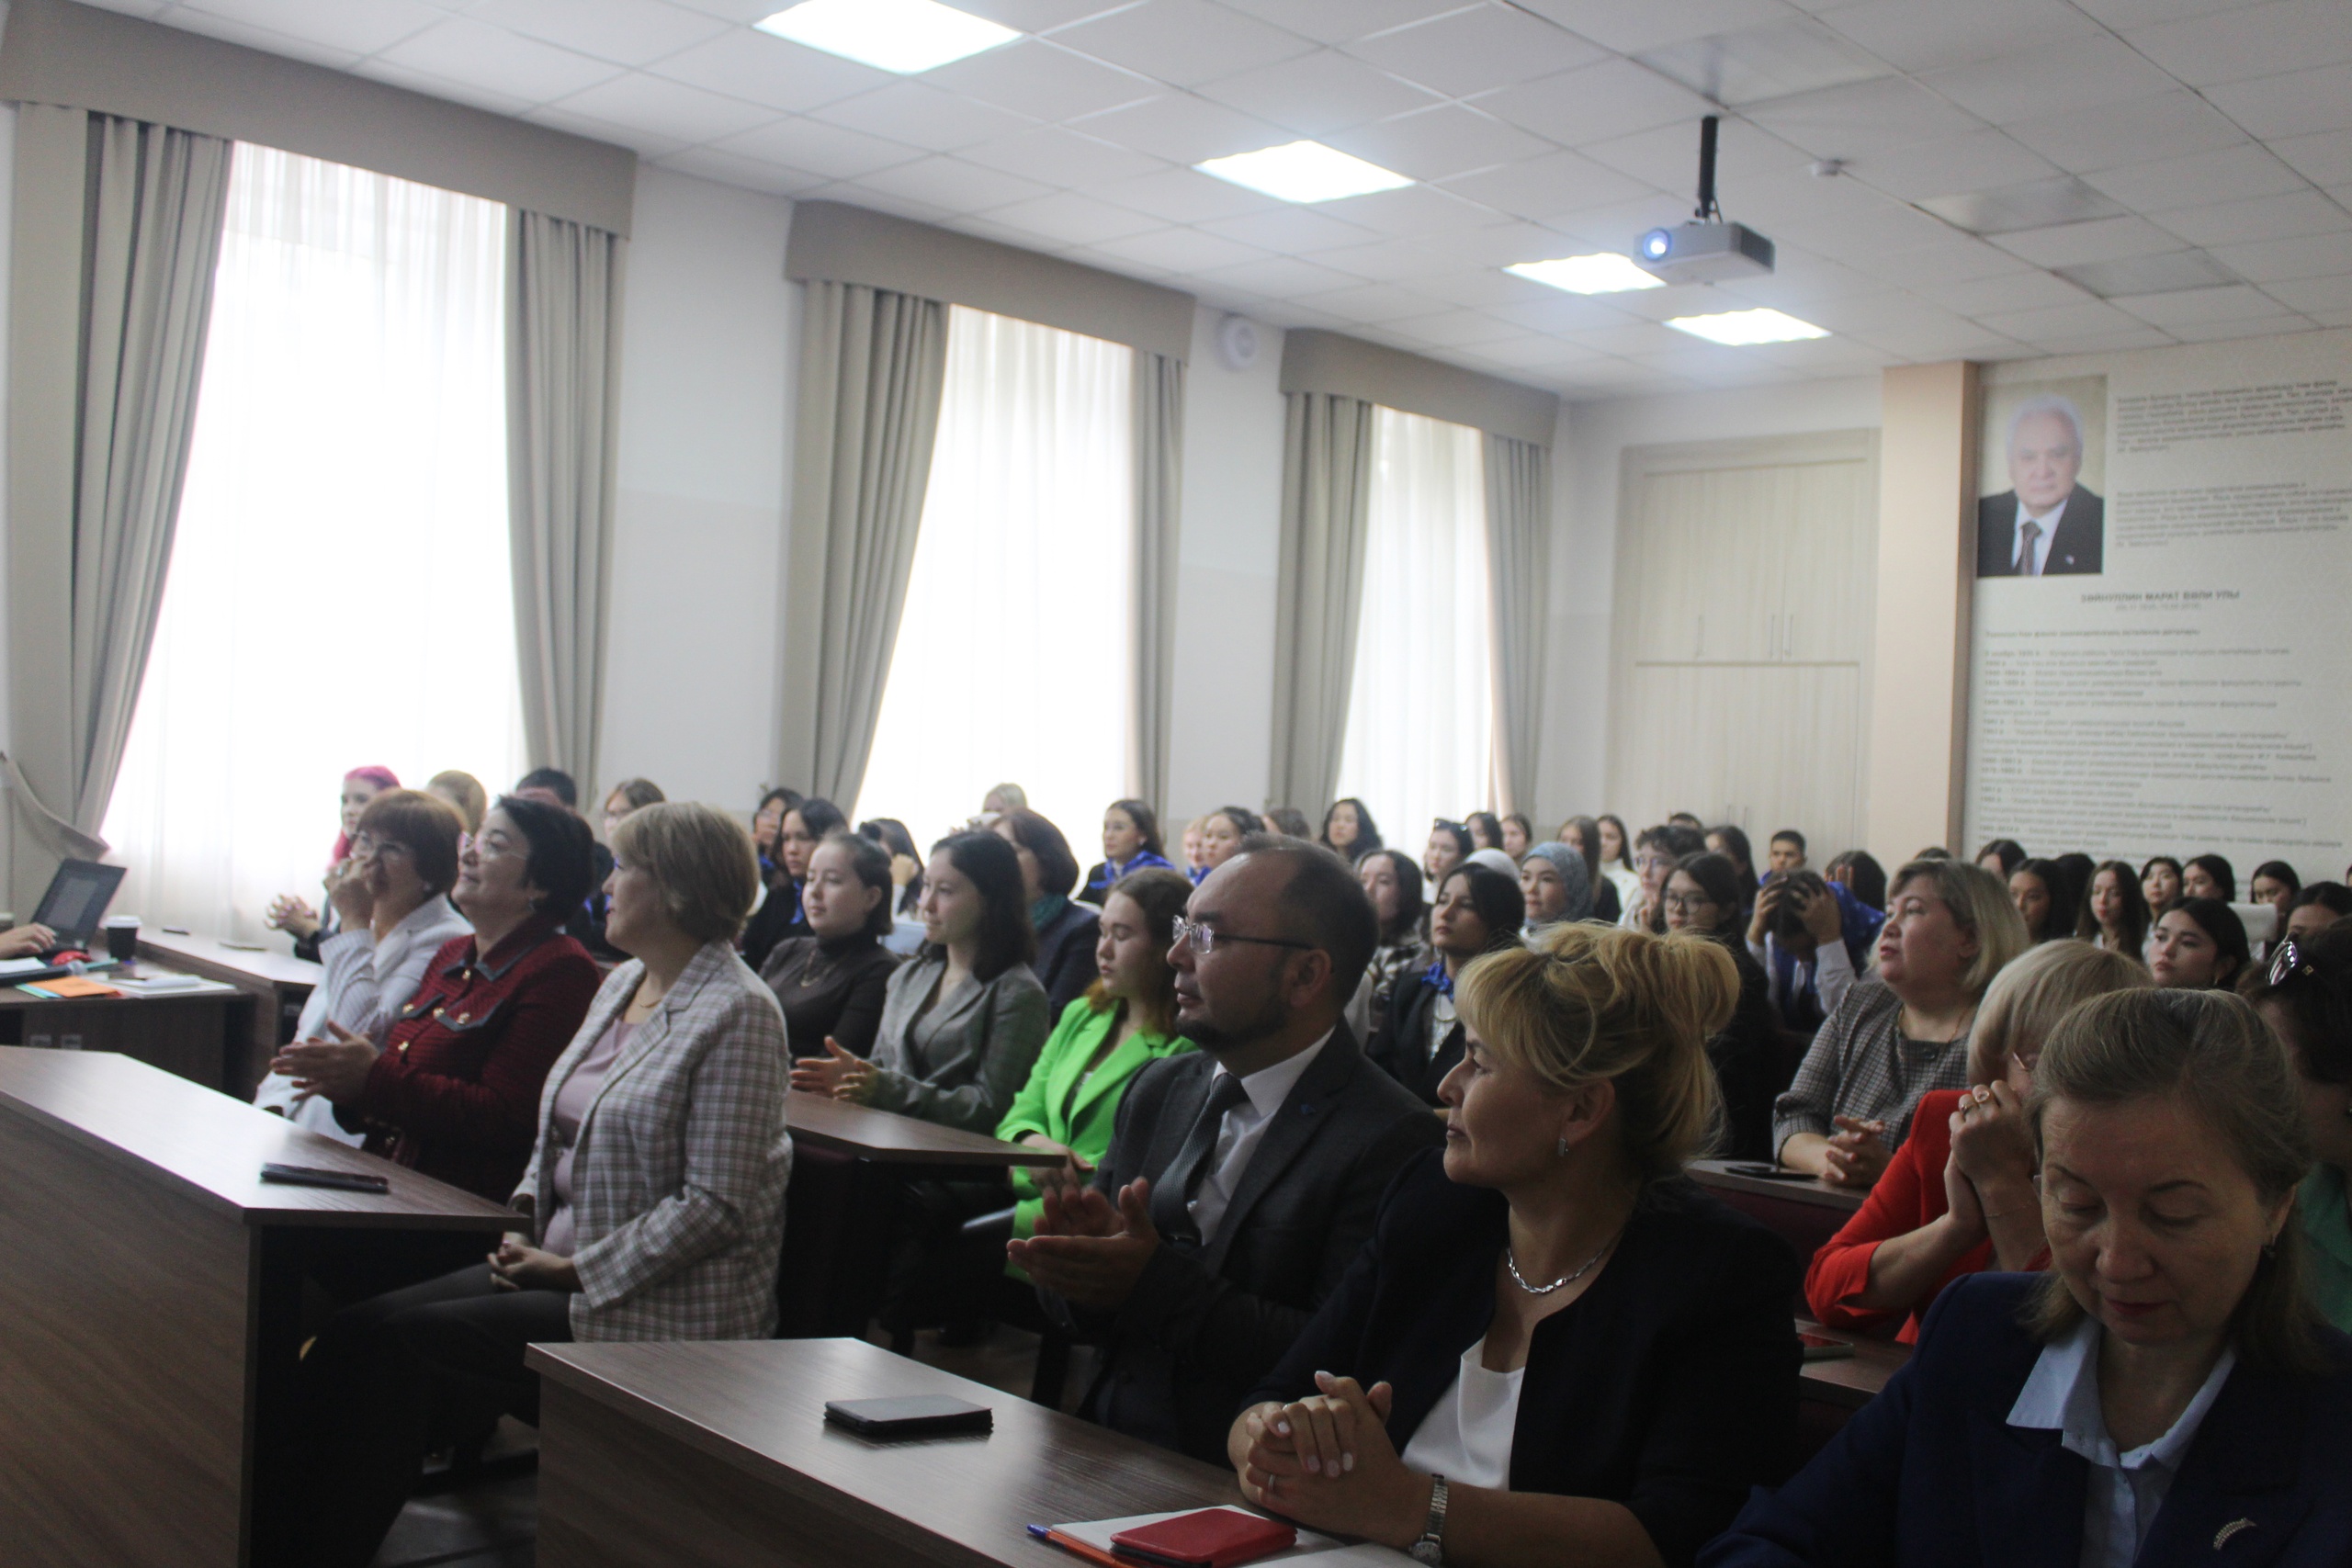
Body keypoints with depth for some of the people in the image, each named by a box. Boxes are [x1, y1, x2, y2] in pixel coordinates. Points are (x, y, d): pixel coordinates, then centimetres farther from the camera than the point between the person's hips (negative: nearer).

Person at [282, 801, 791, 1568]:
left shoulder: (738, 1013, -15)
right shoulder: (621, 983, 13)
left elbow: (715, 1207, -19)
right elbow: (558, 1132, 21)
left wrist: (575, 1270, -15)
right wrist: (522, 1219, 3)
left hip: (656, 1312, -8)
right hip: (558, 1263, 8)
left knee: (395, 1346, -18)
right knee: (354, 1334, -8)